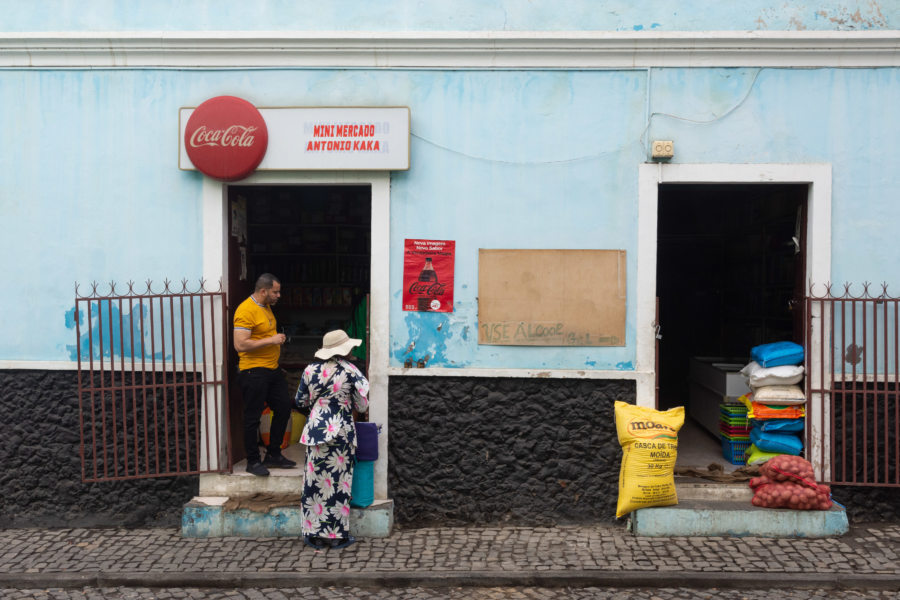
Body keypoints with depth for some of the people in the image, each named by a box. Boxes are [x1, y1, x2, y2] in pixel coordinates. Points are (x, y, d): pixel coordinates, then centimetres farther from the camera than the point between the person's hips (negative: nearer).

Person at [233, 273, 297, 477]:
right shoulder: (246, 310, -17)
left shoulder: (266, 307, 13)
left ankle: (273, 455, 25)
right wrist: (271, 340, -20)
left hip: (272, 368, 10)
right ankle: (253, 461, 13)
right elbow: (240, 345, -24)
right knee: (253, 417, 1)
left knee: (284, 408, 12)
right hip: (253, 371, -9)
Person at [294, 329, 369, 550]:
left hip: (315, 431, 2)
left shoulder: (310, 370, 2)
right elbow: (362, 405, -3)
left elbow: (300, 402, 11)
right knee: (339, 482, 5)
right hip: (342, 432, -2)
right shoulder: (350, 371, -6)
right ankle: (337, 535, 11)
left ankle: (315, 534, 12)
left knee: (316, 481, 7)